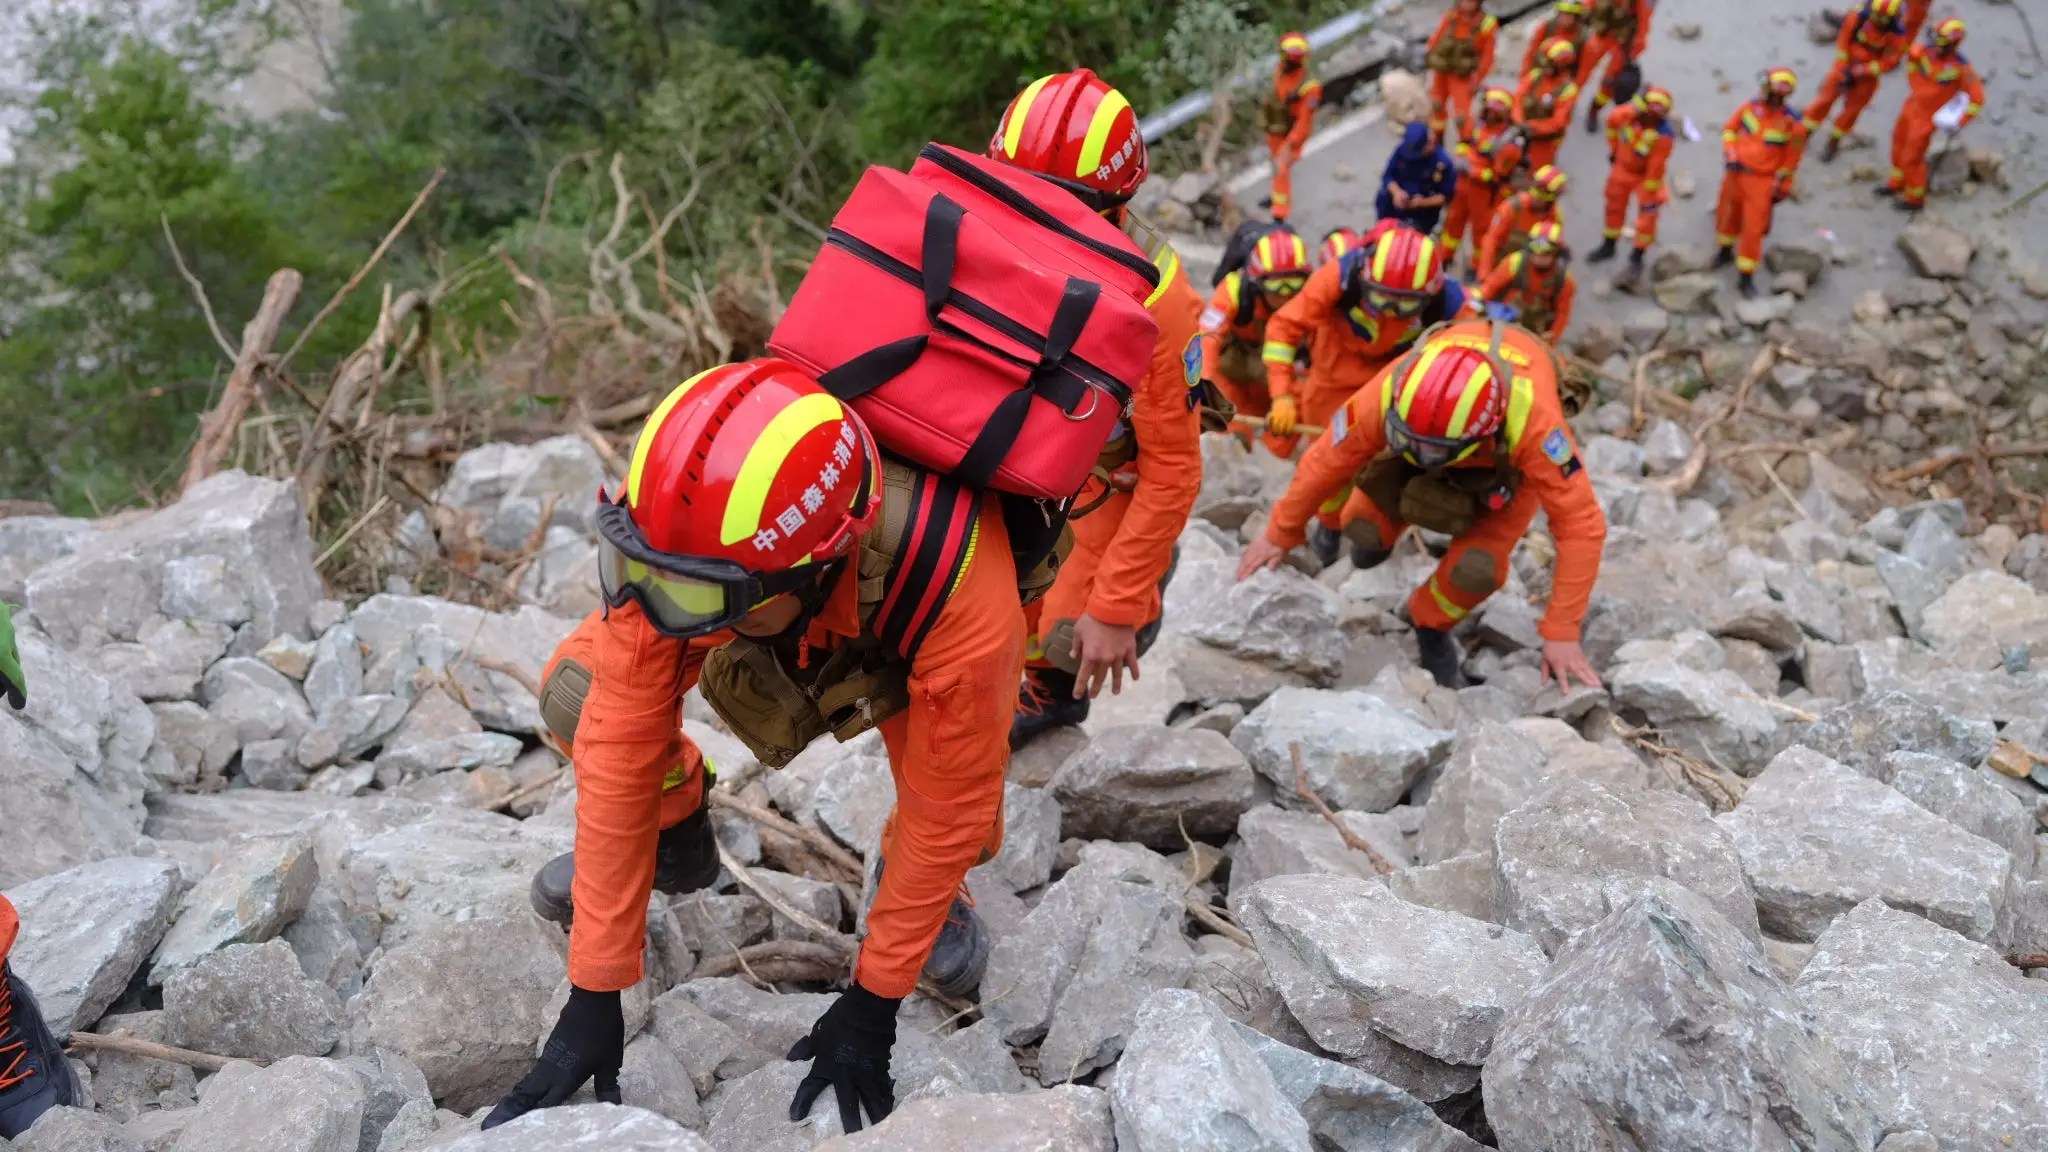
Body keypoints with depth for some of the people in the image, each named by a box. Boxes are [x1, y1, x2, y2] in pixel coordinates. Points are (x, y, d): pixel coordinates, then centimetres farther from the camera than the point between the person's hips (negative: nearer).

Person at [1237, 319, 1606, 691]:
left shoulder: (1533, 419, -47)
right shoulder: (1386, 394, -41)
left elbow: (1581, 524, -39)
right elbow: (1325, 462, -21)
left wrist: (1561, 634, -37)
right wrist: (1279, 535, -7)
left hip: (1510, 458, -2)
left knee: (1476, 567, -21)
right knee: (1364, 527, -8)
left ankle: (1432, 623, 13)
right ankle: (1381, 533, 31)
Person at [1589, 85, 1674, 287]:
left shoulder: (1663, 136, -37)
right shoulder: (1630, 112, -25)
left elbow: (1655, 169, -28)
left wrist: (1649, 197, -19)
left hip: (1645, 175, -5)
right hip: (1622, 167, 5)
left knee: (1646, 216, -4)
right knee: (1614, 206, 20)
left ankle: (1636, 260, 8)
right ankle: (1609, 246, 41)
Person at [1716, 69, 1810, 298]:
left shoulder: (1793, 124, -14)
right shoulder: (1752, 106, -5)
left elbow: (1791, 159, -5)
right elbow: (1730, 128, 8)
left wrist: (1781, 189, -1)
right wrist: (1730, 155, -6)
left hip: (1762, 181, -4)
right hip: (1735, 172, 4)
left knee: (1753, 229, -4)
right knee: (1727, 214, 21)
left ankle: (1746, 277, 6)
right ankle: (1726, 250, 49)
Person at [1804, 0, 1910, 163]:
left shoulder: (1898, 34, -26)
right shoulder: (1859, 16, -24)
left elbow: (1889, 62, -19)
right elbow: (1843, 39, -10)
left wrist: (1859, 72, -23)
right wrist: (1844, 69, -11)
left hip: (1869, 73, -1)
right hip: (1847, 64, 1)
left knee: (1851, 109, 10)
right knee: (1826, 98, 8)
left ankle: (1833, 143, 28)